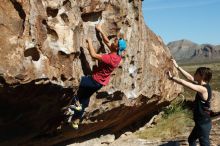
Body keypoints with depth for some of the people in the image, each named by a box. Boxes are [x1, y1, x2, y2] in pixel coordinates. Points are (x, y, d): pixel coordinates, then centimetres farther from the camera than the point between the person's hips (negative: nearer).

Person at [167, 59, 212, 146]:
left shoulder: (203, 89, -26)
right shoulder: (203, 86, 1)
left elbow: (183, 82, -26)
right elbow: (189, 78, 9)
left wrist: (171, 77, -12)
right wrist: (177, 67, 10)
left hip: (203, 124, -10)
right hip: (200, 122, 10)